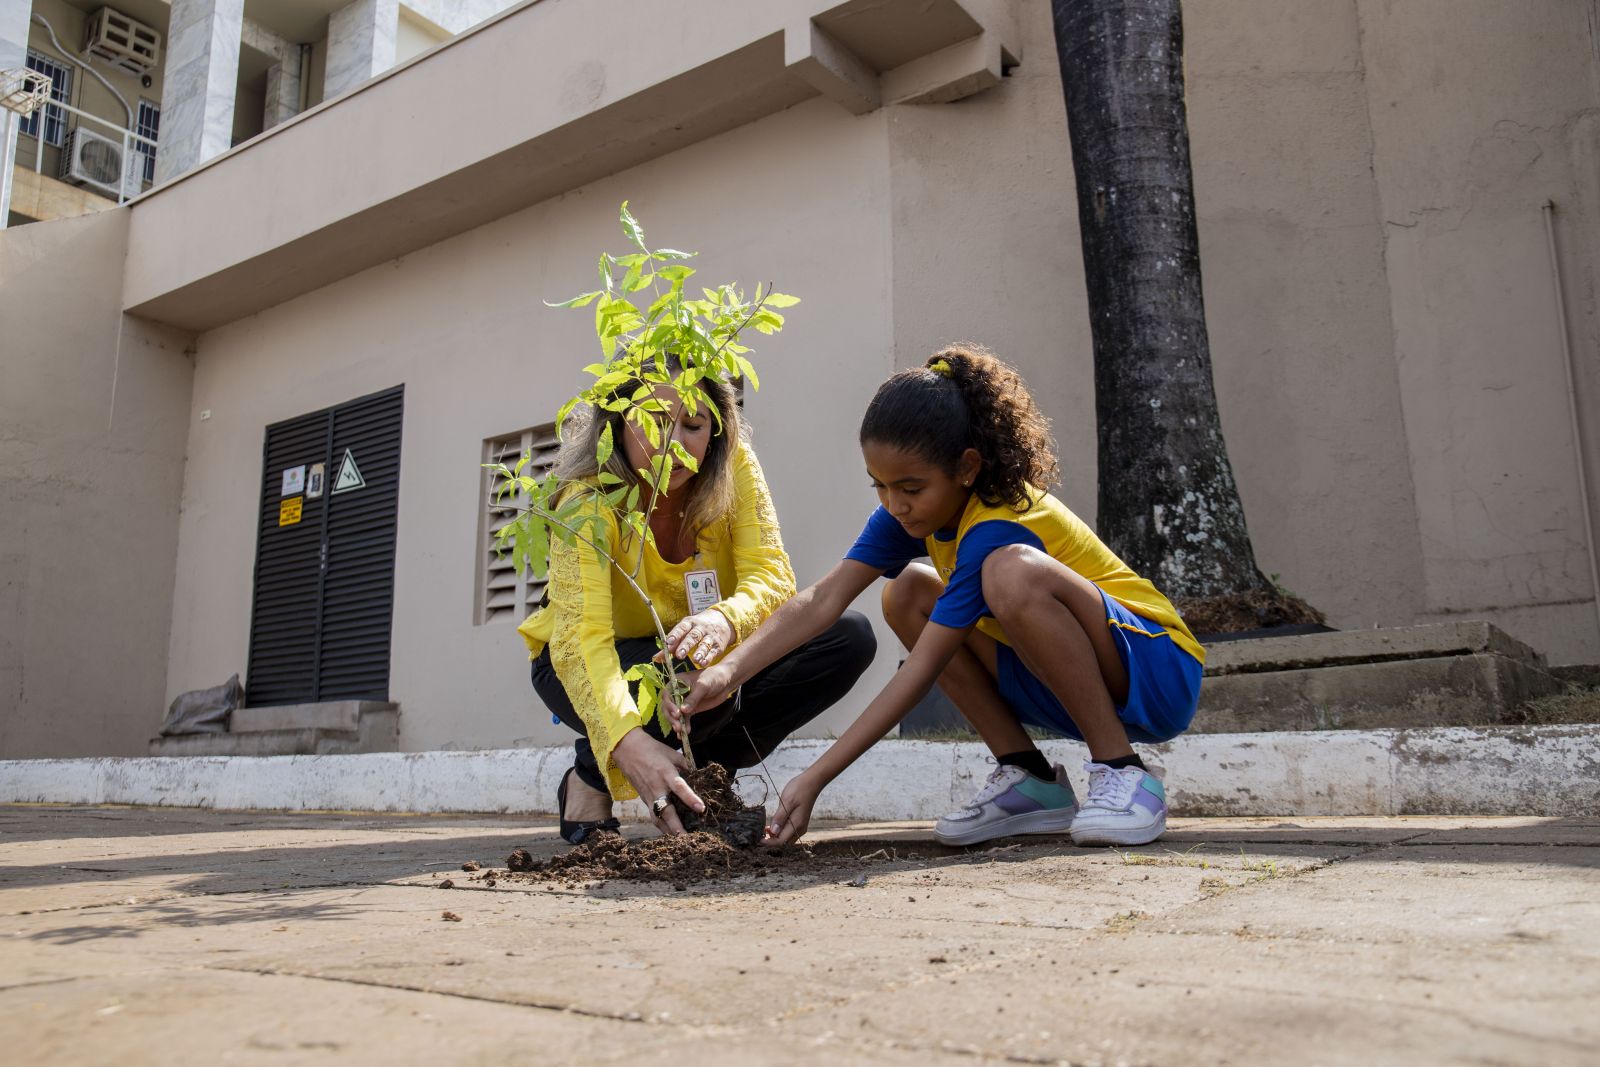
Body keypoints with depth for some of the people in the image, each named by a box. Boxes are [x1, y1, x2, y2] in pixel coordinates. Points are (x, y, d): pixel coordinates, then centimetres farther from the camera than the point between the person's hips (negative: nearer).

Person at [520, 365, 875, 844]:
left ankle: (704, 770, -5)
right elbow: (580, 634, -38)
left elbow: (772, 576, -24)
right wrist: (628, 741, -56)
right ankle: (589, 780, -6)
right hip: (585, 667, -4)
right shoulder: (588, 495, -26)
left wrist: (726, 620, -50)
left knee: (851, 637, -16)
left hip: (698, 651, 5)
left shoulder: (733, 466, -16)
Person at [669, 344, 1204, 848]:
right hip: (1073, 686, 8)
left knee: (1013, 571, -35)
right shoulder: (912, 508, -4)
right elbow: (823, 599, -11)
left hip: (1158, 668, -8)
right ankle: (1029, 780, -2)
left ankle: (1122, 773, -19)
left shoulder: (994, 529, -28)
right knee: (908, 594, -3)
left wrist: (815, 778, -29)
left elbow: (919, 674, -29)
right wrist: (728, 671, -25)